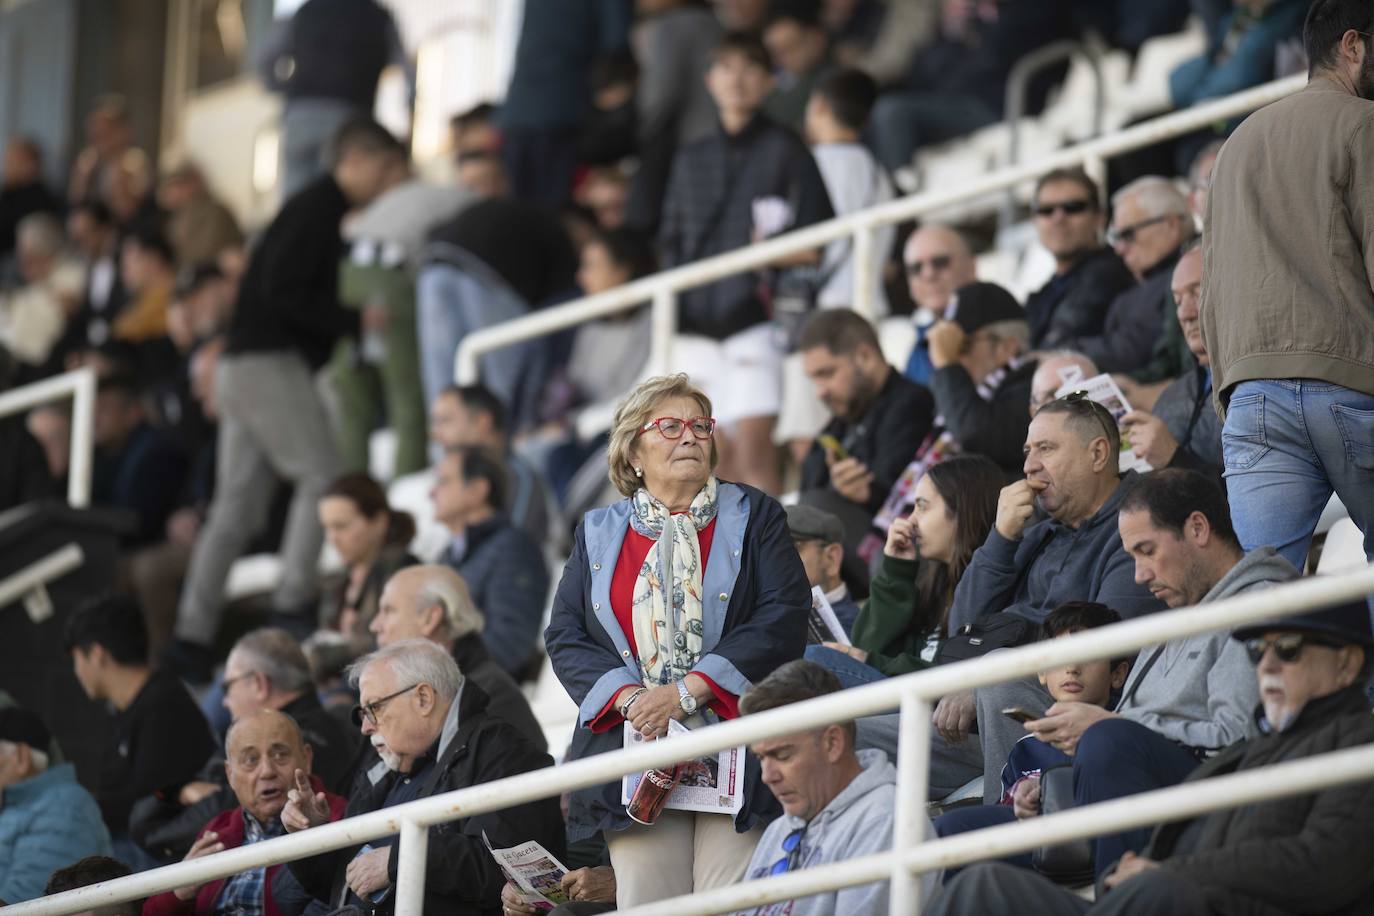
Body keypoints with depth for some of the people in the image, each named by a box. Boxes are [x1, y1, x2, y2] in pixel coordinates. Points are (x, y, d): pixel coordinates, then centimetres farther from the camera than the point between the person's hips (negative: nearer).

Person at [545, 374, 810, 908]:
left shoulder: (753, 517, 10)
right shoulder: (599, 533, 17)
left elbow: (784, 618, -3)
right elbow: (564, 636, 10)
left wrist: (687, 691, -12)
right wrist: (628, 697, -10)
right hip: (638, 748, 2)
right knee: (645, 904, -4)